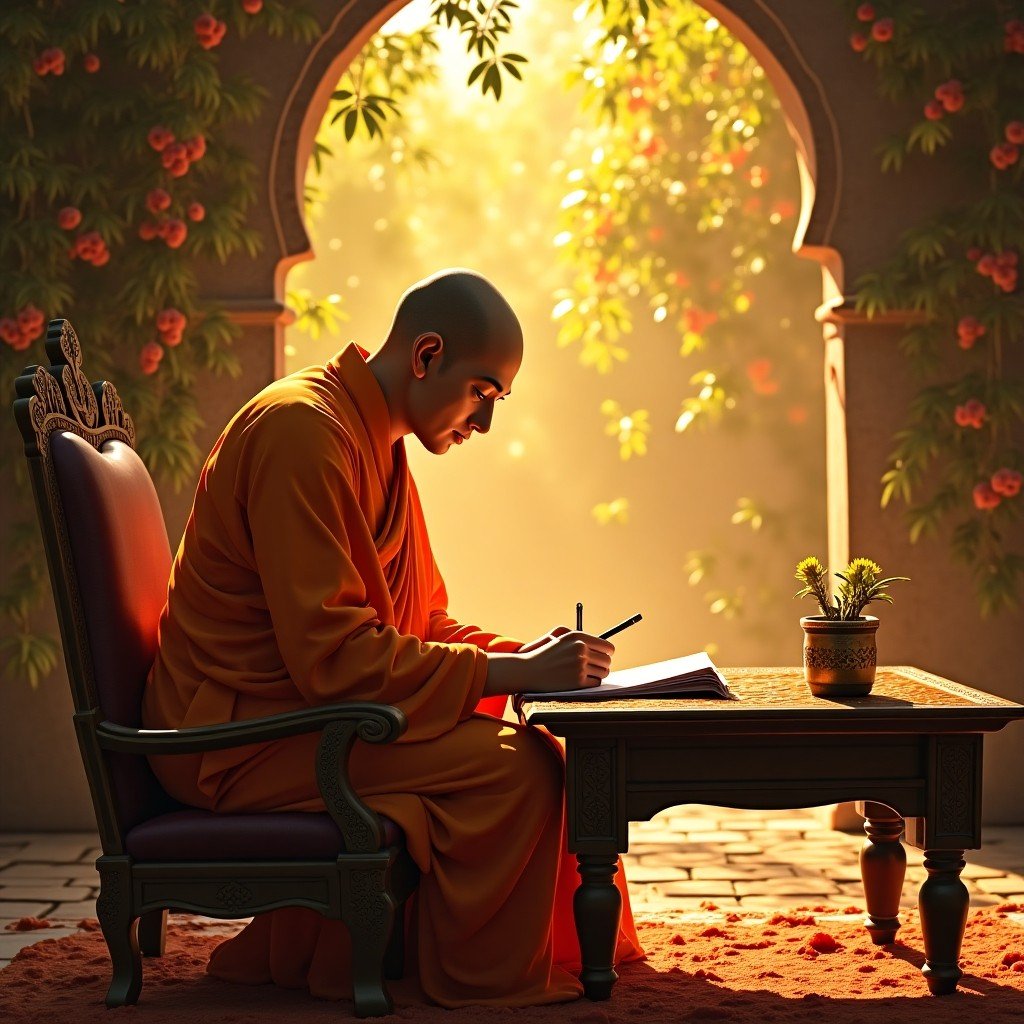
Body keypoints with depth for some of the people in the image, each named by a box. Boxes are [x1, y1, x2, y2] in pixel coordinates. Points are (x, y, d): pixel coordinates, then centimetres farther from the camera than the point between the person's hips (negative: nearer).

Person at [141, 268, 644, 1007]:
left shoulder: (378, 441, 13)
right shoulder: (302, 428, -19)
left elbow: (421, 621, 17)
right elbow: (329, 654, -25)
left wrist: (524, 655, -2)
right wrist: (513, 671, -22)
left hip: (301, 711, 10)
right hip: (242, 737, -10)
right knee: (515, 765, -21)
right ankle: (486, 978, -6)